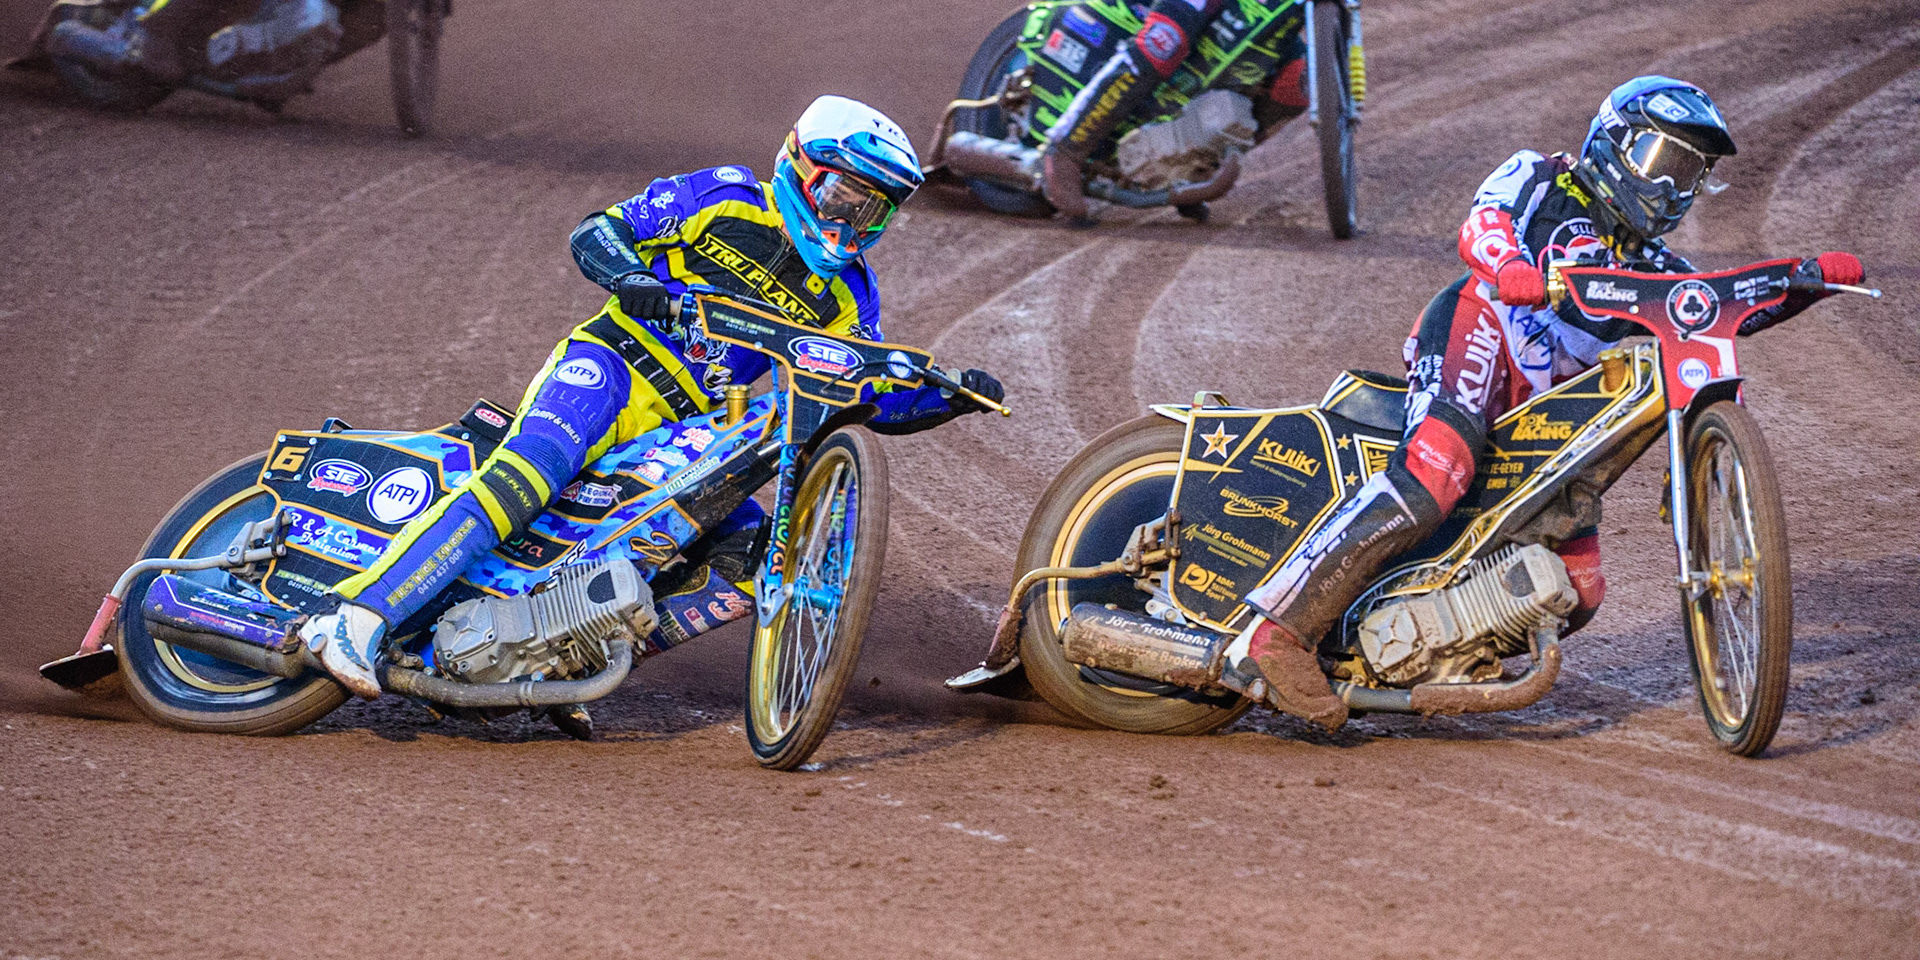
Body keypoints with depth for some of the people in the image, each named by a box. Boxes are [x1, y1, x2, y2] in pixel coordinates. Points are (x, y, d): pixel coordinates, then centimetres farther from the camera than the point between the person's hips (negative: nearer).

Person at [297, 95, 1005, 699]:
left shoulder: (846, 296, 14)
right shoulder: (723, 198, 1)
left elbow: (874, 398, 14)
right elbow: (594, 233, -1)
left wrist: (952, 396, -4)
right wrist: (629, 276, -22)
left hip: (688, 431, 6)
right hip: (612, 368, -6)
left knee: (757, 560, -12)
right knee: (525, 477, -33)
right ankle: (357, 619, -42)